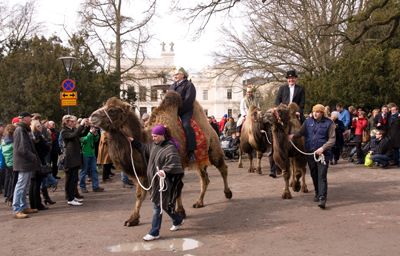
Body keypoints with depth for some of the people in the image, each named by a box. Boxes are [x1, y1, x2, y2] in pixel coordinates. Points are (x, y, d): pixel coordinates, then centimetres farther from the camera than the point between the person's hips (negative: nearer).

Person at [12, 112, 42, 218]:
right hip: (23, 163, -10)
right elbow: (21, 149, -21)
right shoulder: (20, 130, -14)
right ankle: (16, 210, -6)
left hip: (27, 163, 10)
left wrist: (34, 157, 12)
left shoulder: (25, 130, 19)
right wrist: (33, 158, -17)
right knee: (21, 185, -8)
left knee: (24, 186, 15)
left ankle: (24, 207, 23)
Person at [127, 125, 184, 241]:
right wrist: (133, 142, 26)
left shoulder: (170, 148, -17)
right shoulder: (154, 145, 9)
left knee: (157, 205, -4)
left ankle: (154, 233, 5)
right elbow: (144, 148, 27)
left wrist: (165, 171, -37)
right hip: (154, 180, 8)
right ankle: (177, 220, 40)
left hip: (164, 181, -8)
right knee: (163, 203, 18)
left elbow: (174, 163, -27)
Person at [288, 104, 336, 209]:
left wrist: (323, 148, -16)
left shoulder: (328, 123, -1)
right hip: (310, 152, 4)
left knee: (322, 175, -10)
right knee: (314, 175, 13)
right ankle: (317, 193, 30)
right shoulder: (308, 122, 10)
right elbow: (301, 132, 14)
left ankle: (322, 198, -13)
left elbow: (332, 139, -4)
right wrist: (293, 135, -8)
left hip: (322, 153, -4)